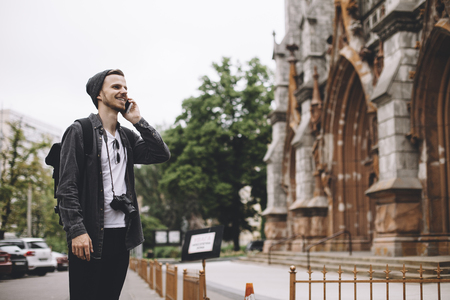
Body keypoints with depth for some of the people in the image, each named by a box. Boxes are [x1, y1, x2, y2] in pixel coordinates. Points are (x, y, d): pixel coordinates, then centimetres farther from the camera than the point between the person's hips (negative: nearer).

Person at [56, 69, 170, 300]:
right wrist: (77, 231, -18)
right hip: (90, 236, -6)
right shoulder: (79, 131, -3)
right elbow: (66, 187, -9)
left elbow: (162, 154, 4)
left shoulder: (127, 137, 15)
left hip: (121, 235, 6)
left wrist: (138, 121, 2)